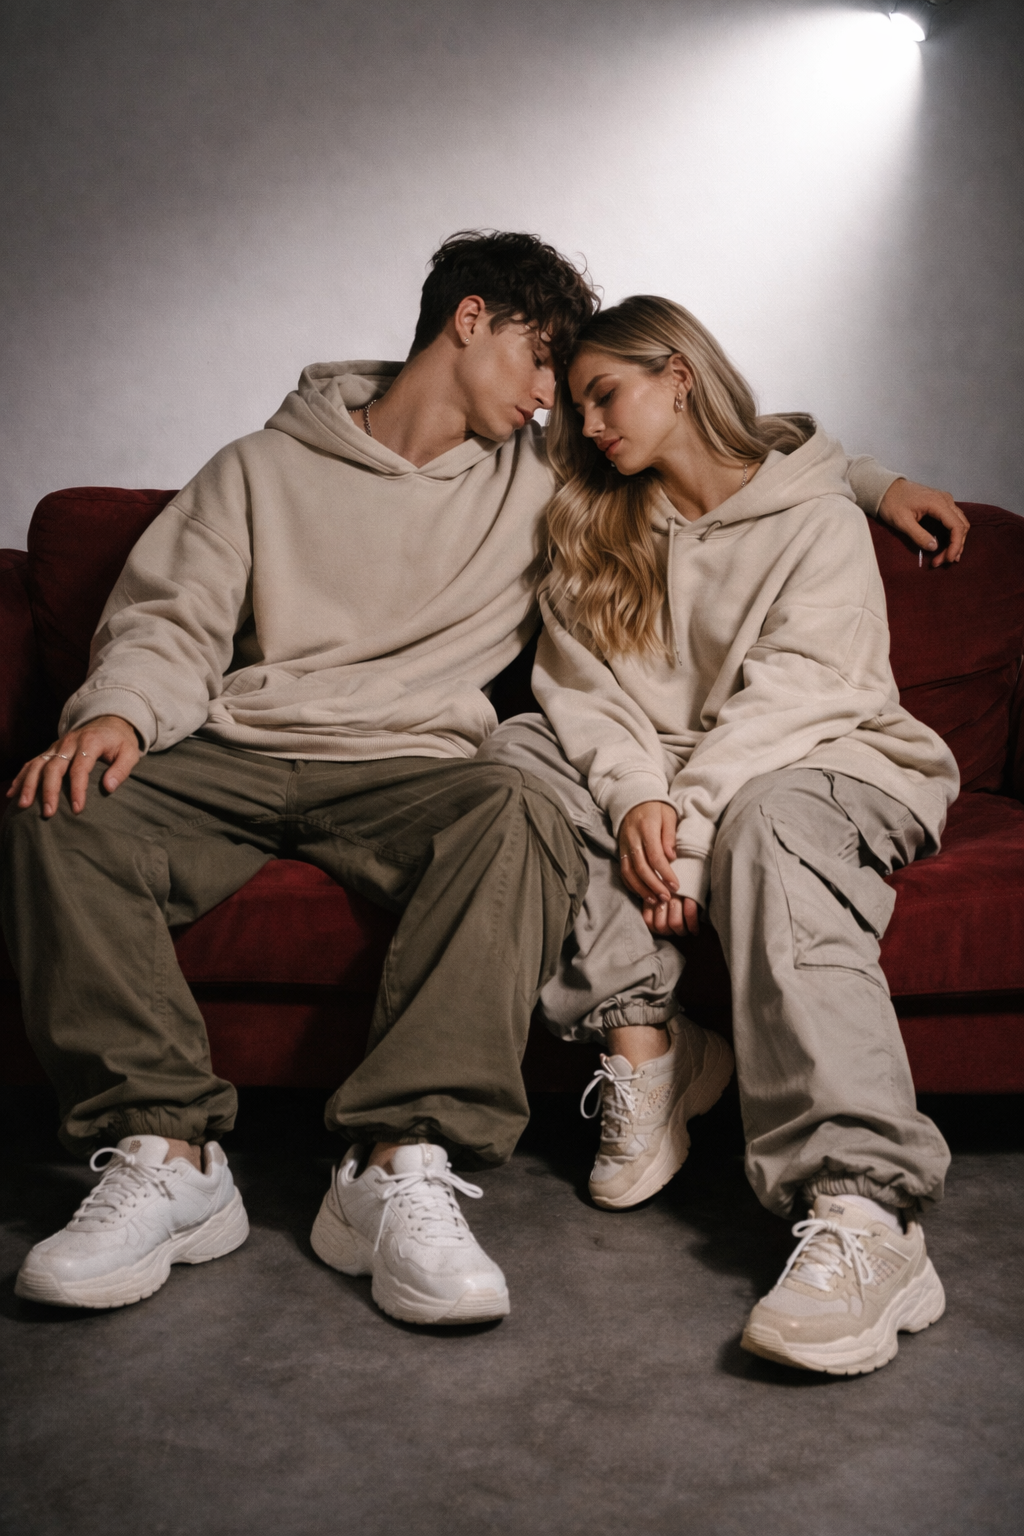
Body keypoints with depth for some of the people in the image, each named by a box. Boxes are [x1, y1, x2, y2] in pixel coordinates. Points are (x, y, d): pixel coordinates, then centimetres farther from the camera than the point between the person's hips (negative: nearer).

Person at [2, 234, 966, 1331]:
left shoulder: (541, 478, 19)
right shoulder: (262, 468, 14)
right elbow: (175, 620, 6)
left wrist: (874, 480, 24)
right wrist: (119, 709, -16)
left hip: (413, 768, 0)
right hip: (232, 758, 0)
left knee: (519, 813, -35)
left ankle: (401, 1168, -40)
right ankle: (165, 1154, -30)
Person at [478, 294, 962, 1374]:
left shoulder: (816, 515, 2)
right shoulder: (596, 531, 17)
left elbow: (794, 689, -12)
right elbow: (581, 682, 3)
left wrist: (695, 821, -25)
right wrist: (636, 795, -17)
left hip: (823, 763, -5)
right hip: (659, 774, 5)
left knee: (767, 823, -39)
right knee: (517, 752, -21)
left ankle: (866, 1215, -53)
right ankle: (643, 1044, -30)